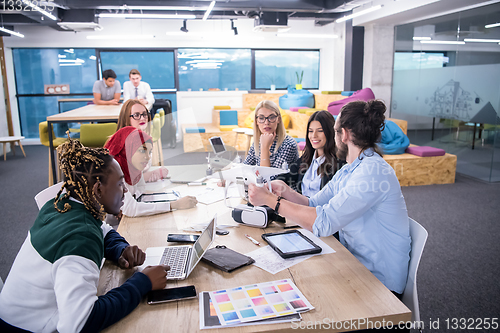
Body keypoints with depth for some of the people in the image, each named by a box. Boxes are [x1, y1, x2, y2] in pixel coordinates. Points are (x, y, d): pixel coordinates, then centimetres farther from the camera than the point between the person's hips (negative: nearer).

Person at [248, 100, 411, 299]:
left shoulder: (373, 171, -25)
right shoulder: (348, 171, 8)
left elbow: (323, 223, -31)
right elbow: (313, 206, 9)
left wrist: (271, 200, -25)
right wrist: (285, 191, -9)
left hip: (379, 282, -7)